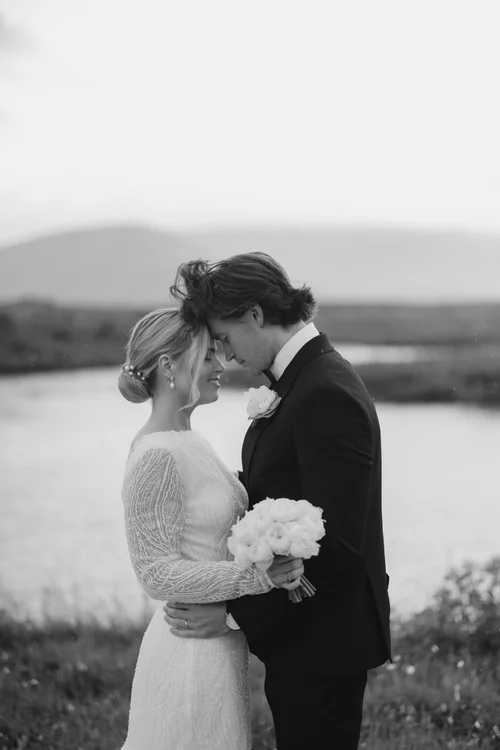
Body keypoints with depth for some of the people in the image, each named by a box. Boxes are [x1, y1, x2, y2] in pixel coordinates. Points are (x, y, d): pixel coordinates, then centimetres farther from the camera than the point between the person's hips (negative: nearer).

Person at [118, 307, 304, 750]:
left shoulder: (189, 442, 9)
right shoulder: (157, 457, -20)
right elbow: (158, 574, -21)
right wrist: (258, 576, -28)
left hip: (221, 643, 9)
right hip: (195, 650, -9)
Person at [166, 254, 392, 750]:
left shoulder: (327, 395, -23)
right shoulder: (298, 380, 7)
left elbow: (335, 546, -25)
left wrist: (236, 613, -21)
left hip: (321, 641, -9)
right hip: (297, 631, 9)